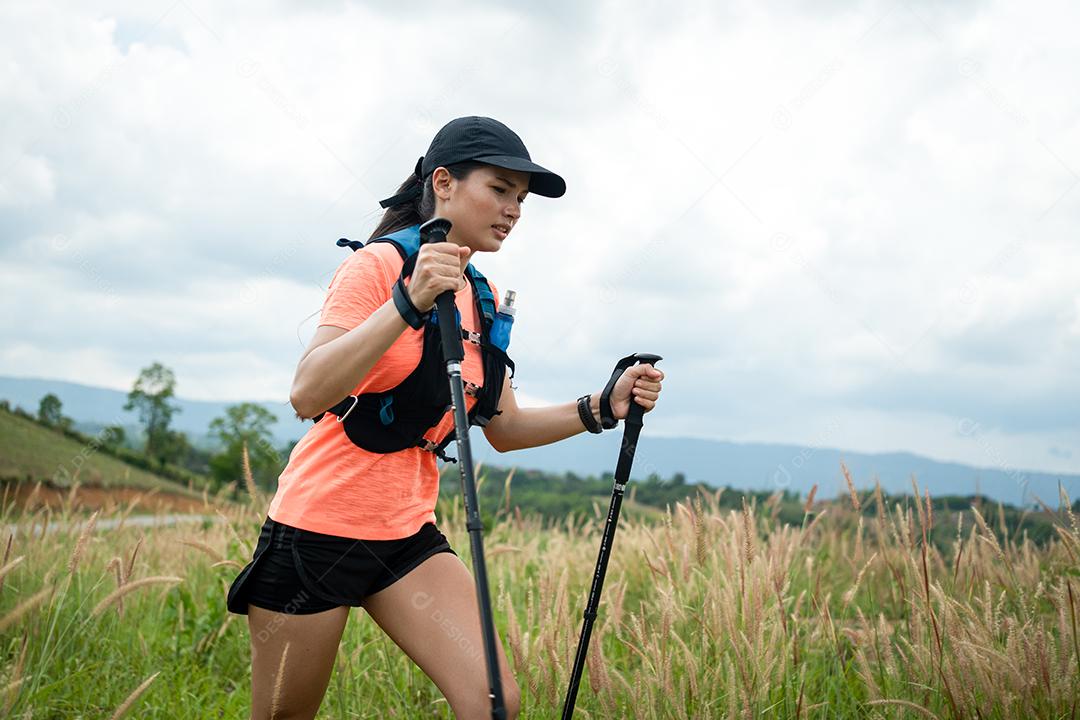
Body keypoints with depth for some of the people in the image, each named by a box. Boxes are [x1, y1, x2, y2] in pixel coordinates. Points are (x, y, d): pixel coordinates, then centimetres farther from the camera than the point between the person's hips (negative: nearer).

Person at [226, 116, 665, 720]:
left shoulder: (484, 298, 8)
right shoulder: (378, 267, -13)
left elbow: (503, 430, 12)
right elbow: (308, 395, -27)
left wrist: (600, 408, -3)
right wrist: (408, 303, -37)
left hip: (409, 536, 6)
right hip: (317, 528, -6)